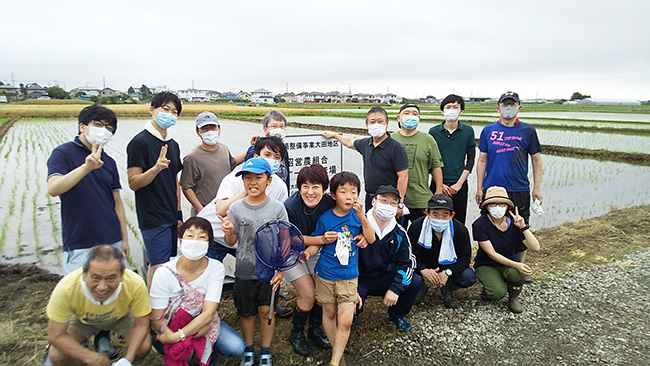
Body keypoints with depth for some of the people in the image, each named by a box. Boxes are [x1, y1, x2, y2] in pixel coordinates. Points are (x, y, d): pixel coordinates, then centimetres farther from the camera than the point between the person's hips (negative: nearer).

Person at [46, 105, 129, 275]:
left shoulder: (108, 162, 11)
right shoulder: (63, 153, -2)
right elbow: (53, 189, -18)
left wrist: (124, 239, 9)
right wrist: (86, 167, -30)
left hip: (112, 242, 4)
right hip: (79, 245, -4)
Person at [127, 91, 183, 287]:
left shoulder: (173, 144, 13)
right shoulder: (139, 142, -9)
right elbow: (133, 183, -13)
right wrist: (156, 168, -30)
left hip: (171, 218, 7)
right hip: (152, 218, -7)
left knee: (156, 265, 13)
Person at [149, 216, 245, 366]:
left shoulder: (216, 268, -18)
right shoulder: (164, 273, -21)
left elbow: (208, 313, -22)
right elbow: (156, 320, -16)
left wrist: (177, 336, -32)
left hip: (204, 324, 2)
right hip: (171, 326, -1)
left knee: (236, 347, -20)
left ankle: (209, 351, 12)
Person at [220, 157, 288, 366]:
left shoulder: (277, 208, -9)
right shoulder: (236, 208, -6)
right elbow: (231, 242, 1)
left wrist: (280, 270, -12)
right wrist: (228, 232, -22)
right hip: (244, 271, 2)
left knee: (266, 310, 7)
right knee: (247, 313, 15)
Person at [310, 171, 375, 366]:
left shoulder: (357, 215, -3)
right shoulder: (325, 218, -9)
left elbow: (371, 239, -8)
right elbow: (315, 240, 3)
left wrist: (361, 216, -20)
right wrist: (323, 239, -20)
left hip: (349, 275, 1)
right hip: (326, 273, 0)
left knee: (345, 320, -5)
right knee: (329, 313, 15)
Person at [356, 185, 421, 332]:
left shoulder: (399, 233, -1)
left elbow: (408, 262, 0)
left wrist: (395, 289, -16)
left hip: (384, 279, 4)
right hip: (359, 280, -4)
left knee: (415, 282, -15)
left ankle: (397, 315, 14)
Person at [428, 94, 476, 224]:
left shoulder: (468, 131, 4)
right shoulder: (433, 131, 2)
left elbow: (471, 159, 4)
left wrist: (459, 183, -5)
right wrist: (439, 184, -5)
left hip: (460, 185, 1)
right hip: (438, 184, 0)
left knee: (458, 223, 6)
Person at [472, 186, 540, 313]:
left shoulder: (513, 222, -9)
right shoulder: (479, 225, -18)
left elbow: (535, 248, -15)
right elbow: (492, 254, -19)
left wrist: (523, 227, -27)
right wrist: (516, 264, -30)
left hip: (510, 264, 3)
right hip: (486, 265, -3)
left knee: (516, 273, -33)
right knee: (497, 293, -30)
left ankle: (514, 297, 0)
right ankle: (489, 287, 9)